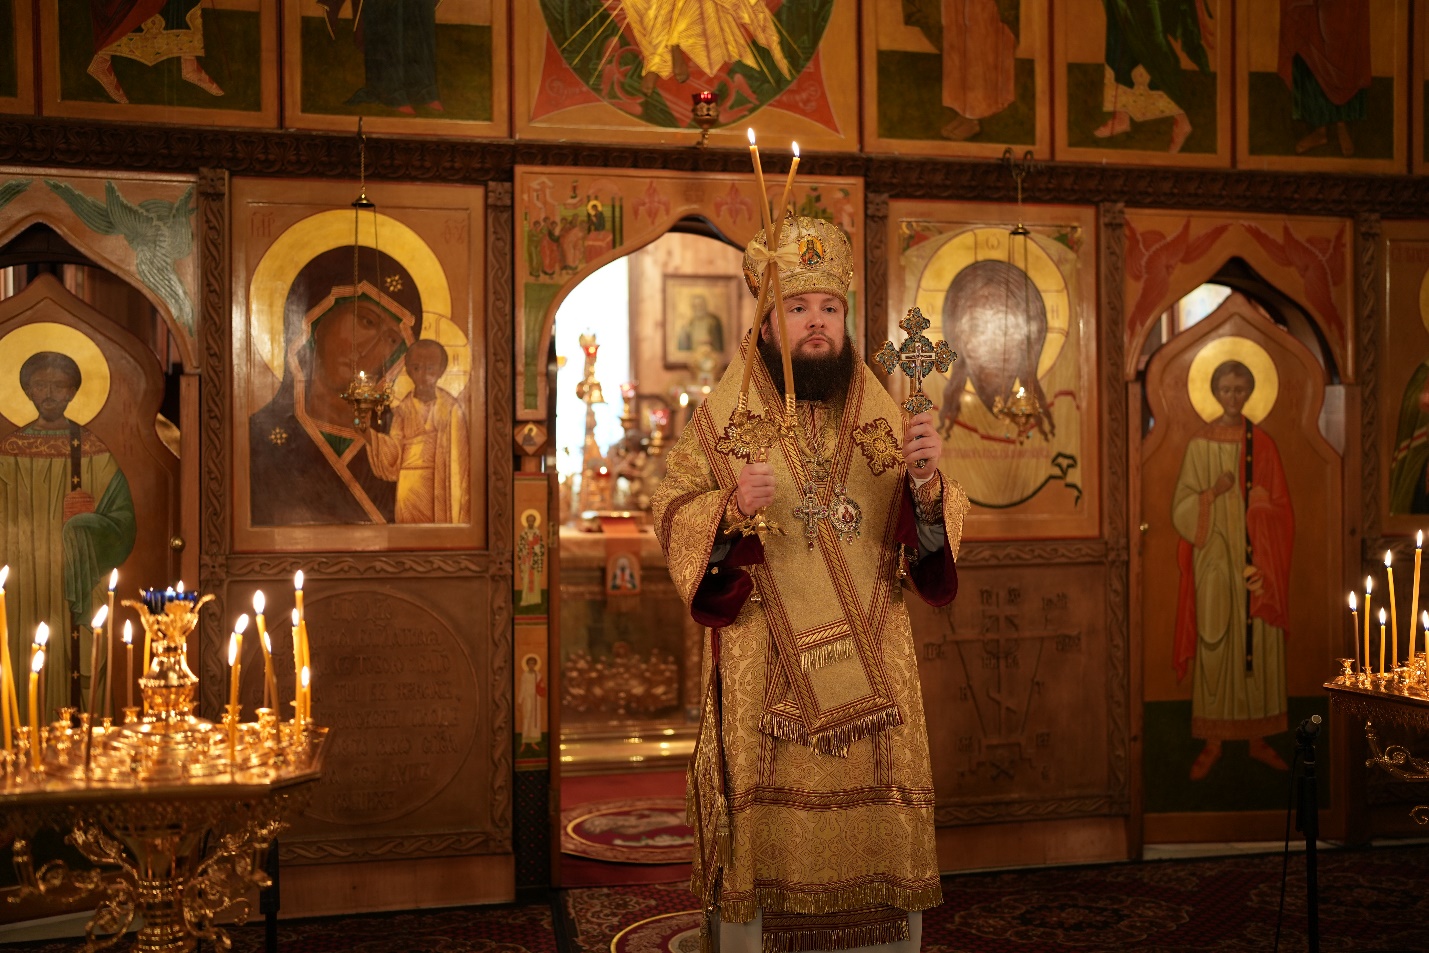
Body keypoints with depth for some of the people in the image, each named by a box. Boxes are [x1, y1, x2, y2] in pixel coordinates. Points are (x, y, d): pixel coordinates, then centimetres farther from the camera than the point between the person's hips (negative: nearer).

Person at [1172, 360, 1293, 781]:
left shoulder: (1262, 443, 5)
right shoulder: (1200, 443, 1)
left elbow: (1279, 508, 5)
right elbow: (1182, 507, -1)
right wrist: (1213, 492, -19)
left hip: (1254, 562, 2)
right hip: (1214, 559, -1)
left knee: (1258, 645, 4)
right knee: (1213, 645, 0)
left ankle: (1258, 738, 16)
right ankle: (1212, 742, 8)